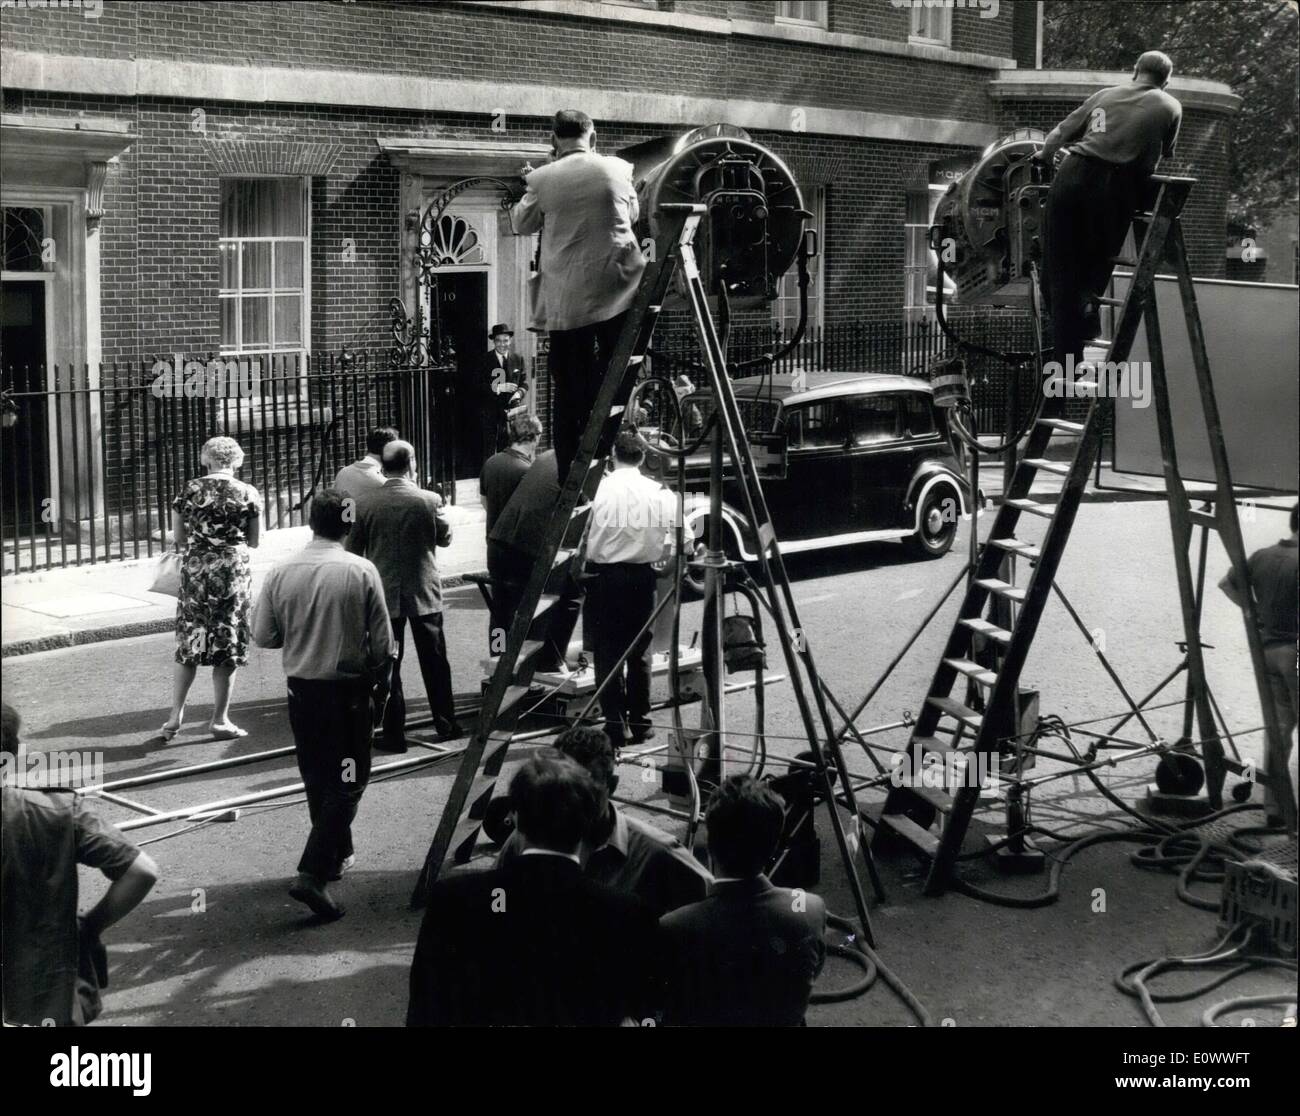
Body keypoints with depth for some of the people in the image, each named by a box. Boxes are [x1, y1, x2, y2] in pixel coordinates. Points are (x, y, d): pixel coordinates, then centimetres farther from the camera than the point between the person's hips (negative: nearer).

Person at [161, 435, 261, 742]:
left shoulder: (190, 490, 0)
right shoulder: (248, 493, -2)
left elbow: (177, 537, 4)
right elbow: (254, 540, 3)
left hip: (195, 570, 1)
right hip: (234, 572, -1)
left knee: (188, 647, 11)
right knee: (228, 647, 6)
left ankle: (175, 716, 9)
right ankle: (220, 720, 10)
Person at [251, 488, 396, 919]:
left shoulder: (281, 573, -6)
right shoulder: (361, 572, -13)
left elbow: (263, 636, 1)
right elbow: (382, 641, -9)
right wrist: (382, 679, 9)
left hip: (301, 687, 4)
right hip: (348, 689, -4)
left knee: (317, 778, 20)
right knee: (346, 782, 2)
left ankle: (338, 854, 36)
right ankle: (313, 873, -9)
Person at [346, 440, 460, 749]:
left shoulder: (365, 503, -8)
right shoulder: (429, 501, -11)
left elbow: (353, 550, 1)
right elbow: (445, 538, 5)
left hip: (383, 594, 0)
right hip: (423, 593, 0)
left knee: (387, 665, 7)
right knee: (435, 662, 14)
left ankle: (394, 734, 9)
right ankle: (446, 725, 24)